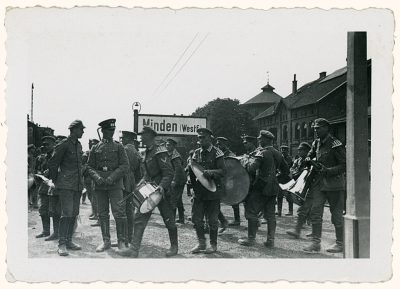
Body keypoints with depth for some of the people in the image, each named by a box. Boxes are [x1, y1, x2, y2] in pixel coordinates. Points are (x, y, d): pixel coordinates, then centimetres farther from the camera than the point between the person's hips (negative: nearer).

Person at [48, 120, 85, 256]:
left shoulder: (79, 145, 14)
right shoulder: (63, 144, -9)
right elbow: (52, 163, -5)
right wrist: (55, 180, 1)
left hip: (77, 185, 8)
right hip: (66, 185, -8)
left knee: (74, 214, 9)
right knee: (67, 214, -12)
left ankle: (69, 241, 17)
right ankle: (62, 244, -7)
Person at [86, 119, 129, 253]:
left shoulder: (118, 146, 6)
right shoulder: (95, 148, 12)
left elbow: (125, 165, -1)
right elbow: (90, 166, 10)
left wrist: (112, 177, -13)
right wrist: (97, 177, -10)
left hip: (115, 184, -2)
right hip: (100, 185, 3)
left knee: (119, 213, -8)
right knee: (102, 214, 7)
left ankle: (121, 241, 2)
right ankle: (106, 241, 17)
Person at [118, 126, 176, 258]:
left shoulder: (159, 152, -13)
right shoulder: (147, 153, 14)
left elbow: (169, 173, -19)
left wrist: (162, 186, -32)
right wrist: (141, 183, 11)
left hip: (161, 192, -8)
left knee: (169, 220, 5)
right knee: (139, 218, -1)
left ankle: (174, 247, 22)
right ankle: (134, 249, -1)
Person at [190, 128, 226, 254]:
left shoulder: (216, 152, -5)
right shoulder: (196, 153, 9)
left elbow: (223, 171, -13)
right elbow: (192, 172, 13)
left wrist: (209, 173, -27)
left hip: (213, 191, -4)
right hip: (199, 191, 5)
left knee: (212, 219, 4)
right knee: (196, 218, 4)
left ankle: (213, 244, 18)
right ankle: (201, 243, 20)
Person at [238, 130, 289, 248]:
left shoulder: (262, 153, -12)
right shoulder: (278, 154, 10)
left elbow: (252, 168, -23)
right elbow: (286, 171, 16)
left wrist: (247, 164, -4)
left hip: (261, 187, -7)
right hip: (273, 188, 7)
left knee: (252, 212, 3)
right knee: (270, 214, 11)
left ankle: (251, 238, 5)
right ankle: (270, 240, 11)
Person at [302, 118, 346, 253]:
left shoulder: (335, 144, -12)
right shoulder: (316, 143, 10)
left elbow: (345, 165, -14)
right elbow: (310, 155, 28)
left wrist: (328, 171, -22)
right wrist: (308, 160, 4)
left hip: (334, 183, -7)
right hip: (319, 182, 7)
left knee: (336, 214, 3)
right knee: (315, 211, 0)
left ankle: (340, 244, 15)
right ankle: (316, 243, 4)